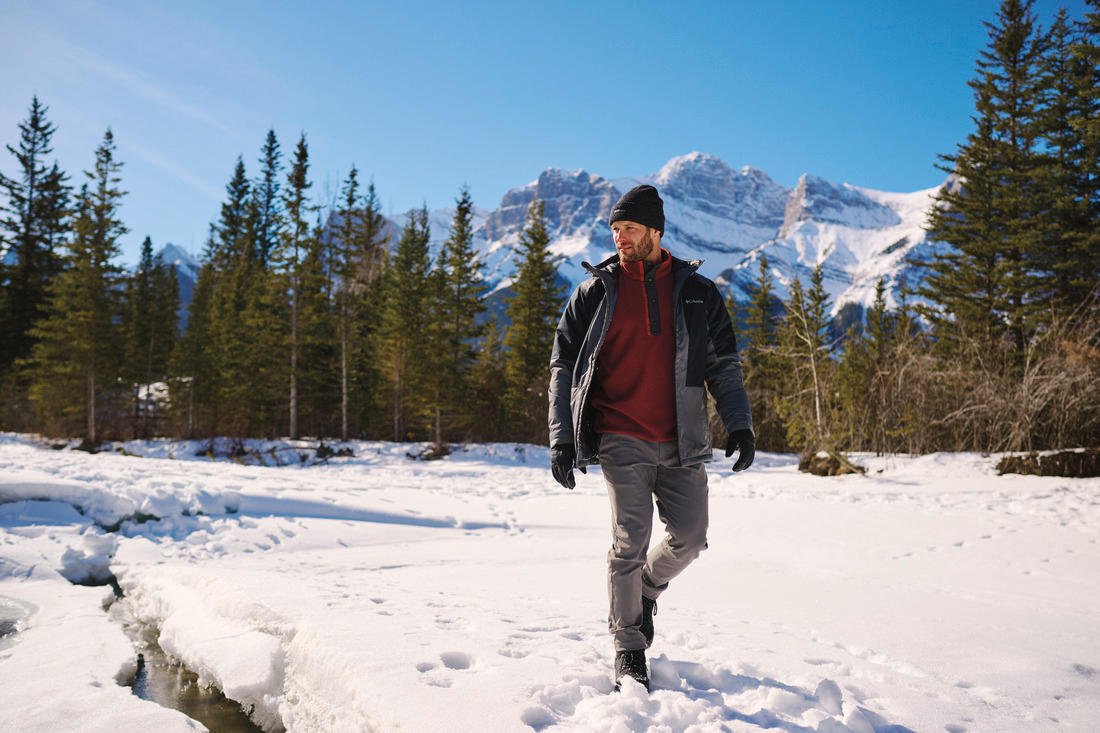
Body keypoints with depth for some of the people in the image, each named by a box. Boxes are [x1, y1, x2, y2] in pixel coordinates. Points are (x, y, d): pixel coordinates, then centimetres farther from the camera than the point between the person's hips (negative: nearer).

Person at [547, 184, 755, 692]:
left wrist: (739, 424, 0)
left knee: (689, 537, 0)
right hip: (621, 439, -2)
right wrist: (561, 439, -2)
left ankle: (646, 589, 34)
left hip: (681, 441, 2)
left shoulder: (696, 292, 10)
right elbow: (564, 367, 6)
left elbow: (724, 364, 12)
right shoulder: (596, 291, 6)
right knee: (631, 539, -9)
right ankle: (628, 650, 10)